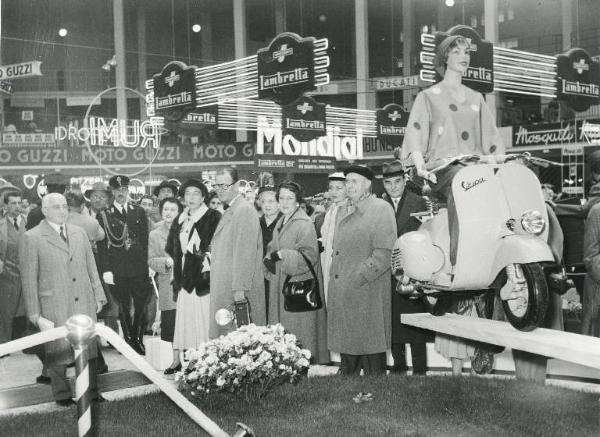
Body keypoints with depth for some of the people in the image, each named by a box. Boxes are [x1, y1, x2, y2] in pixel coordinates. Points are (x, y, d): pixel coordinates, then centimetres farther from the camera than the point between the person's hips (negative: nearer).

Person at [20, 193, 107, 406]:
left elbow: (91, 267, 15)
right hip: (54, 307, -4)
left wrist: (98, 296, 11)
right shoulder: (31, 238, -5)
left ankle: (90, 391, 25)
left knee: (88, 348, 10)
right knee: (58, 351, 6)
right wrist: (35, 315, -7)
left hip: (84, 303, 4)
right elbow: (28, 279, -5)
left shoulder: (79, 233, 10)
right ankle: (62, 395, 25)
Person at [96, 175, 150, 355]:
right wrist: (106, 270, -7)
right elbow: (102, 245, 0)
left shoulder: (139, 212, 10)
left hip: (139, 268, 2)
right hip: (118, 270, -1)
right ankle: (128, 341, 15)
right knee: (124, 308, 5)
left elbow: (145, 240, 10)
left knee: (141, 306, 1)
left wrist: (146, 263, 3)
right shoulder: (104, 215, 3)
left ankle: (138, 340, 14)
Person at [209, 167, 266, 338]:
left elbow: (245, 253, -20)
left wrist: (240, 288, -22)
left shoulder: (244, 210, -14)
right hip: (225, 289, 10)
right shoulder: (230, 210, 18)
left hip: (239, 292, -10)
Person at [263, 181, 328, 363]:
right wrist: (269, 258, -2)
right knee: (282, 327, 8)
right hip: (280, 283, 7)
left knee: (297, 328, -3)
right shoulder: (280, 222, 13)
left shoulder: (304, 223, -11)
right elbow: (273, 248, 20)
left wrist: (281, 255, -20)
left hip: (298, 285, -7)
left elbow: (308, 254, -17)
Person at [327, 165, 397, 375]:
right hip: (341, 296, 7)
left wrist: (356, 280, -18)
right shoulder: (345, 212, 18)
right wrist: (334, 277, 11)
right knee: (347, 351, 14)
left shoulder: (381, 209, -6)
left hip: (367, 296, -7)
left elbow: (383, 254, -15)